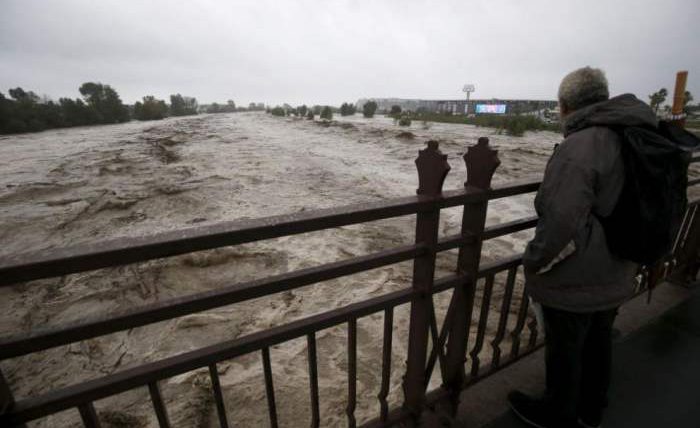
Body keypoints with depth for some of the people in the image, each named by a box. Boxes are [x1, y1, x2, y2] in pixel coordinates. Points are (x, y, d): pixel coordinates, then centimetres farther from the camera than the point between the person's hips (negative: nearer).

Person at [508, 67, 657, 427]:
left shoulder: (579, 147, -25)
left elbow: (561, 225, -31)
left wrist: (534, 262, -15)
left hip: (573, 282, -8)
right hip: (615, 277, 8)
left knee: (564, 351, 13)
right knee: (598, 341, 25)